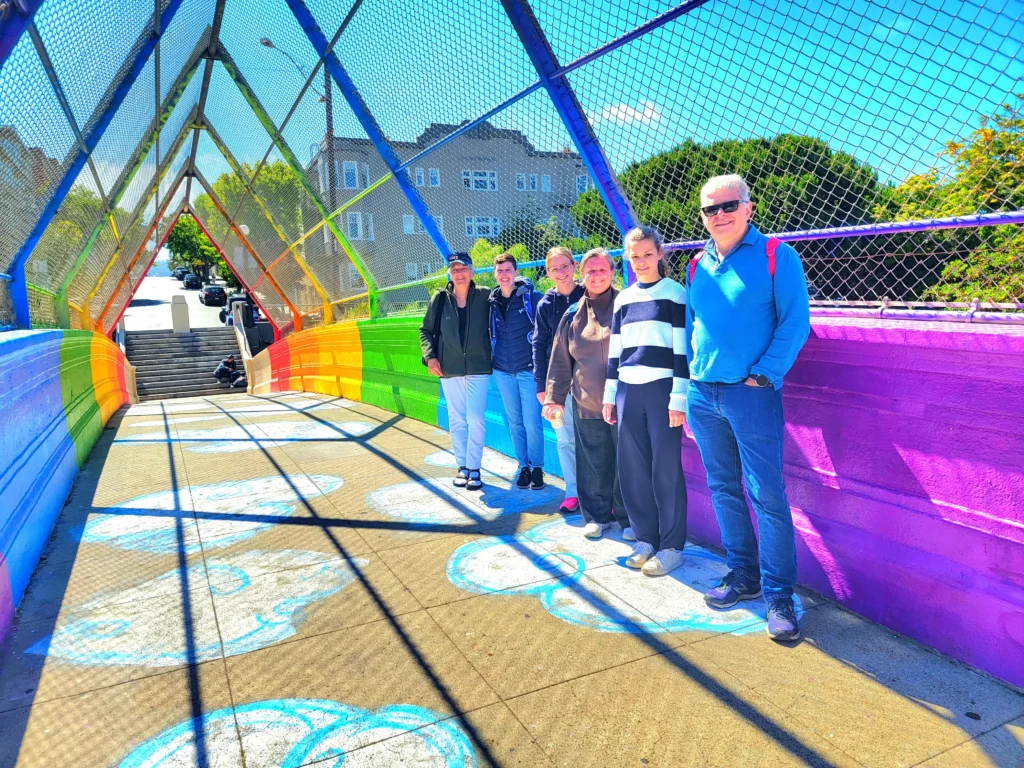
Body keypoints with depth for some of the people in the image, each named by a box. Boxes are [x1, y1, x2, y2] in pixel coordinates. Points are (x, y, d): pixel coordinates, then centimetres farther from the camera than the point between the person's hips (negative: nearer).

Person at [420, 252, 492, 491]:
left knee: (476, 419, -5)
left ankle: (474, 468, 7)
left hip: (478, 367, -2)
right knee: (456, 420, 9)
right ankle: (462, 466, 21)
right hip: (449, 369, 2)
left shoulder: (484, 296, -3)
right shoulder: (440, 299, 2)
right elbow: (426, 330, 8)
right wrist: (430, 356, -2)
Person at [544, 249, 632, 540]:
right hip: (586, 405, 3)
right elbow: (559, 362, 11)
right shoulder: (573, 316, 9)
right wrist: (554, 397, 6)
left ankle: (629, 518, 20)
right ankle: (597, 515, 25)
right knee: (593, 465, 9)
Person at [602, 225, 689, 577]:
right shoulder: (623, 298, 14)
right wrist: (609, 395, 14)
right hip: (628, 390, 5)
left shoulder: (675, 293, -2)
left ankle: (672, 546, 10)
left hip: (662, 389, -5)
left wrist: (678, 398, -11)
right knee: (631, 468, 7)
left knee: (665, 469, -2)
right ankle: (645, 538, 21)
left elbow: (682, 349, -6)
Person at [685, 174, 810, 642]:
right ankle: (743, 577, 27)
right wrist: (687, 382, 11)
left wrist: (763, 375, -14)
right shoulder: (698, 266, 13)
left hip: (752, 393, -5)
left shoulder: (775, 255, -3)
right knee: (724, 490, 12)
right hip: (702, 395, 6)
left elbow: (795, 321, -8)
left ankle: (778, 596, 9)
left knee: (767, 495, -4)